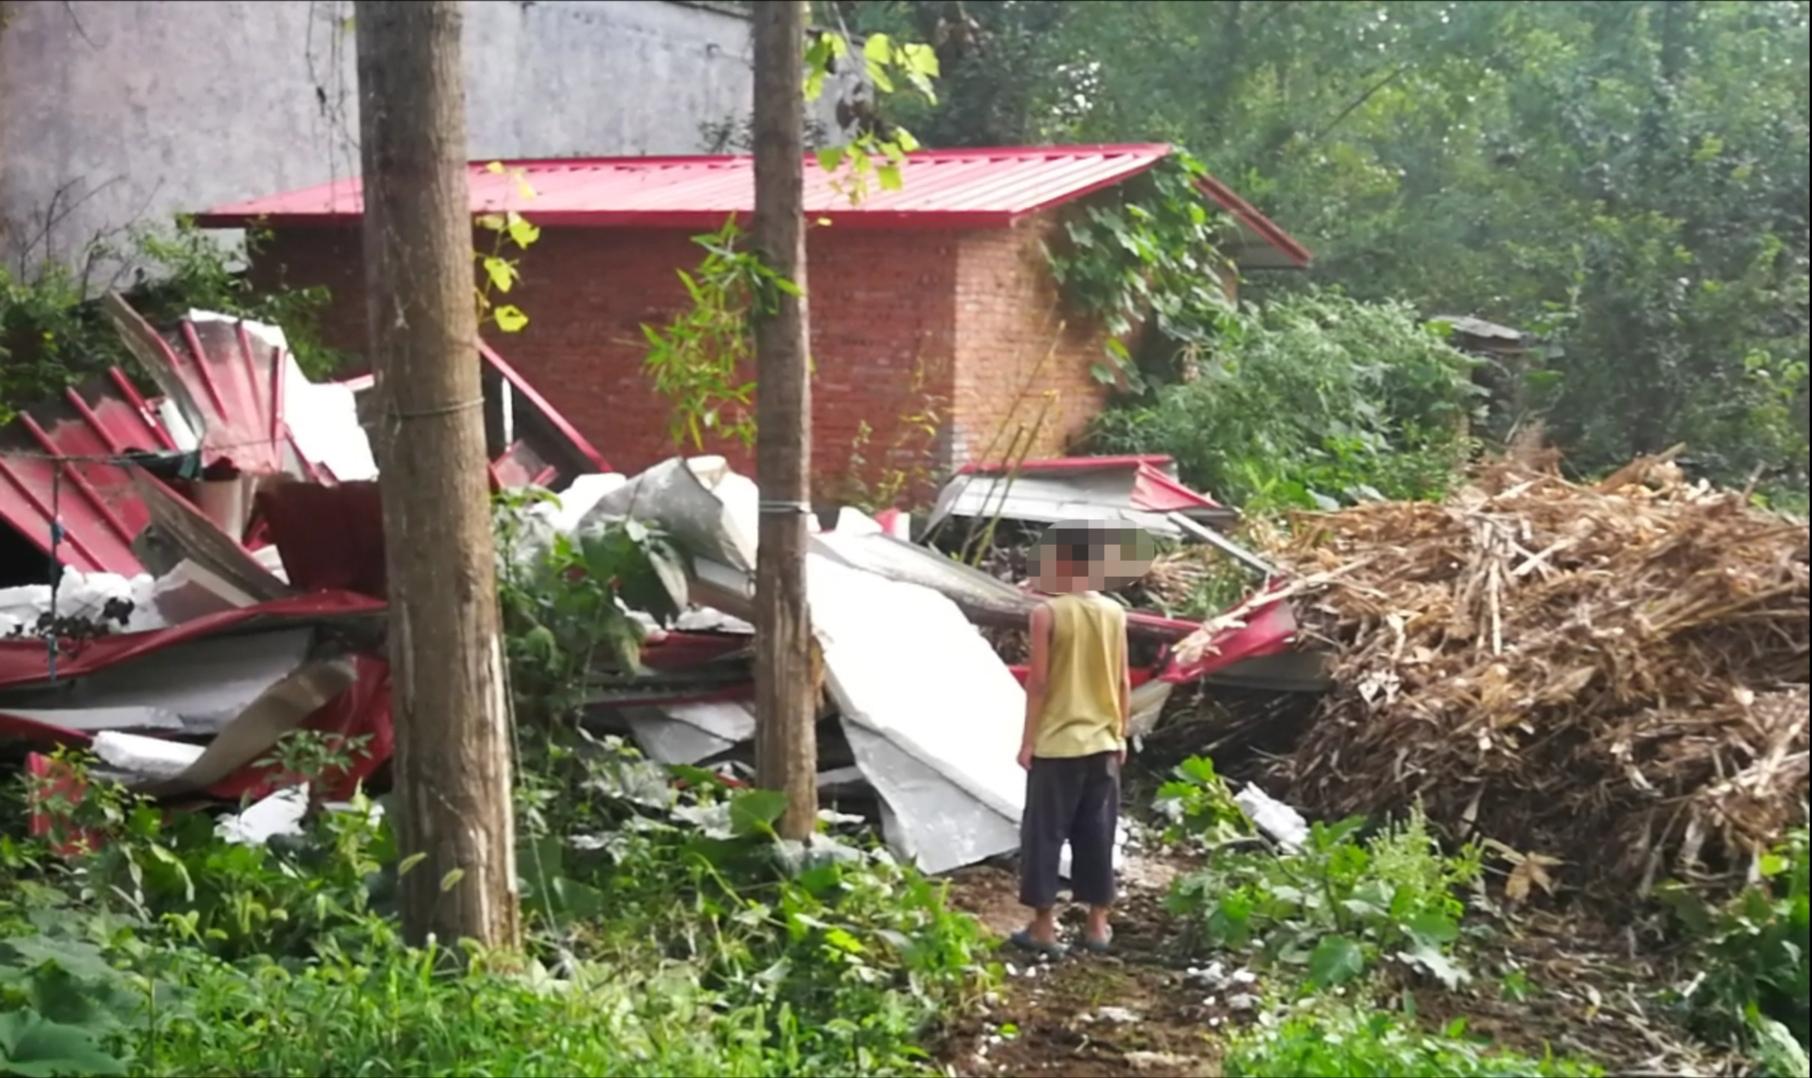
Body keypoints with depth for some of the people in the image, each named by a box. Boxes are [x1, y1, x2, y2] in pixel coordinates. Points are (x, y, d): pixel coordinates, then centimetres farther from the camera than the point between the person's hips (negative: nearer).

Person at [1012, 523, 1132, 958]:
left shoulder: (1047, 613, -12)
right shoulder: (1114, 613, 1)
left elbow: (1038, 683, -12)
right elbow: (1123, 682, 6)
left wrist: (1027, 741, -4)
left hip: (1056, 745, -4)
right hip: (1103, 743, 4)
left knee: (1044, 835, 5)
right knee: (1097, 836, 12)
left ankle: (1044, 926, 8)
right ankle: (1097, 925, 17)